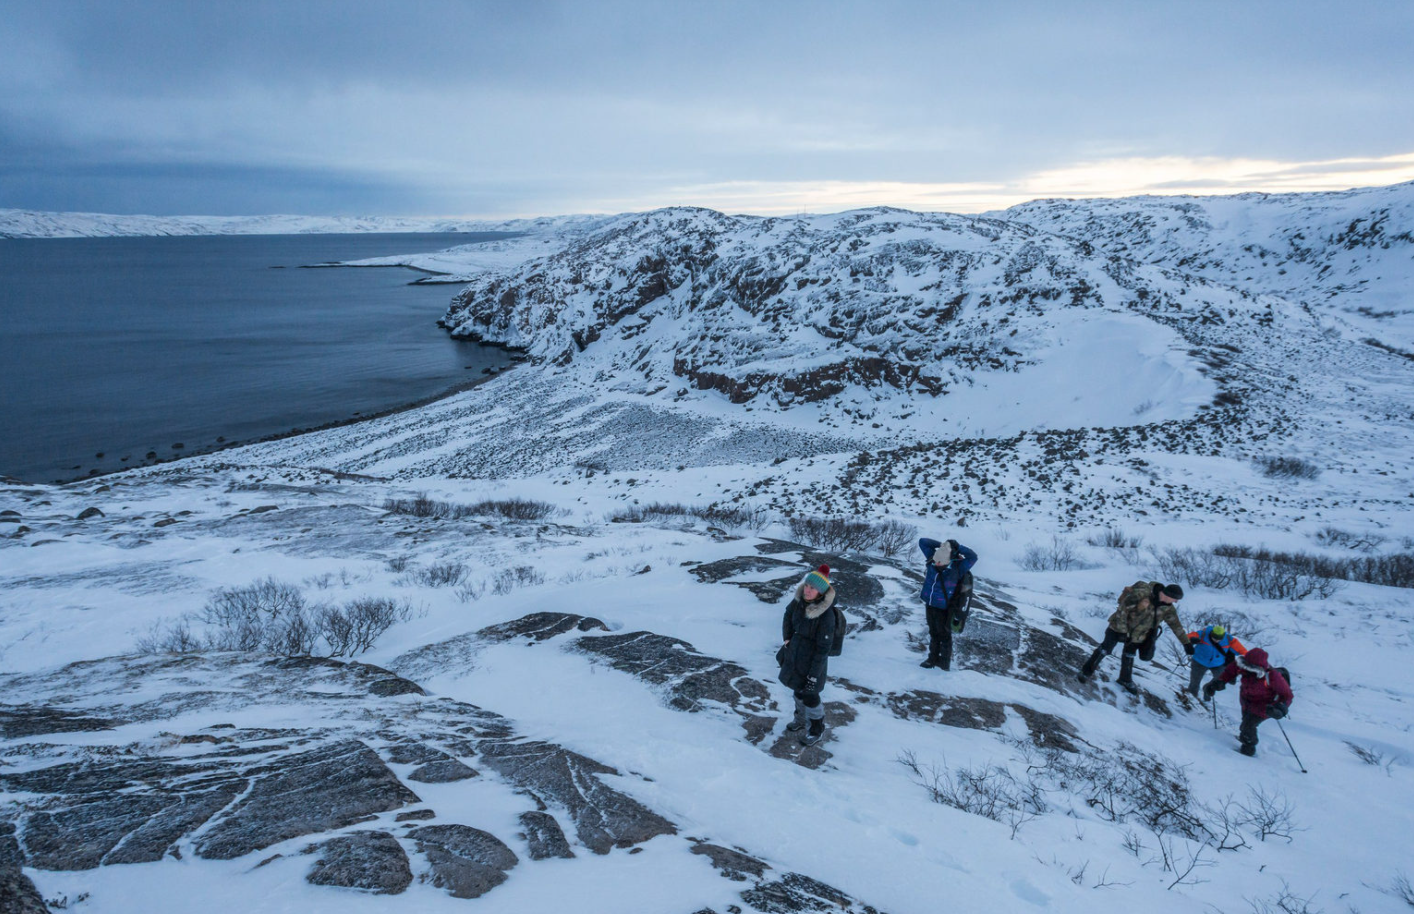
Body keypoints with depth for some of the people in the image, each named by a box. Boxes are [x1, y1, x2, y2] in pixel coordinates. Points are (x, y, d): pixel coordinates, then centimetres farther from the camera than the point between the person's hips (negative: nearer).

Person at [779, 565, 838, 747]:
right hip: (795, 655, 6)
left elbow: (823, 649, -23)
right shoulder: (799, 600, -14)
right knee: (798, 689, 25)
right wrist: (787, 639, 4)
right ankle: (801, 721, 50)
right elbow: (788, 616, 10)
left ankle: (817, 730, 36)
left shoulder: (826, 616, -31)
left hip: (812, 661, -6)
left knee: (809, 696, 11)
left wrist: (814, 675, -19)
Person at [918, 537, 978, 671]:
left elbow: (973, 557, -30)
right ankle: (933, 659, 38)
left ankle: (945, 665, 25)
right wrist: (940, 544, -7)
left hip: (944, 609, -5)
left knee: (944, 636, 10)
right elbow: (922, 542, 0)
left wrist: (957, 546, -24)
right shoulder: (933, 560, -8)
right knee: (933, 634, 22)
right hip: (930, 605, 5)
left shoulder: (957, 568, -19)